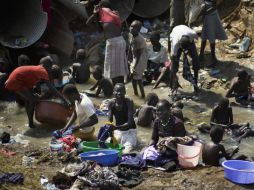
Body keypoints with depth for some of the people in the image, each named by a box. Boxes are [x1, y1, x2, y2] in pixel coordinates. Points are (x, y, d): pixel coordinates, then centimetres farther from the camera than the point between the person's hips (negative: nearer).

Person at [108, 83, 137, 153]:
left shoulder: (129, 102, -20)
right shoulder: (111, 103, -9)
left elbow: (130, 122, -26)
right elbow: (110, 121, -7)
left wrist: (116, 127, -39)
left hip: (129, 131, -6)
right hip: (118, 131, 6)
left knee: (126, 151, -28)